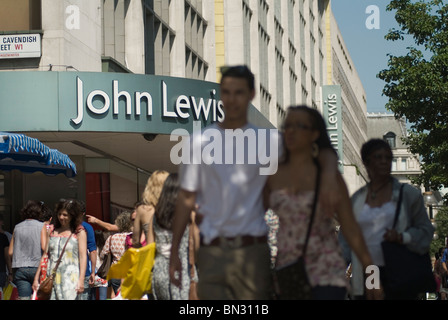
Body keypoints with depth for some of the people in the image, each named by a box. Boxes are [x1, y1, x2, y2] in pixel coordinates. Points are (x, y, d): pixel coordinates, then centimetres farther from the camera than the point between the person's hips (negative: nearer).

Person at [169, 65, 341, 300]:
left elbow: (323, 151, 3)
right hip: (211, 252, 1)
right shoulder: (200, 141, 9)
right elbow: (186, 198, 11)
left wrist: (329, 178, -20)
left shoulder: (268, 141, 5)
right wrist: (174, 253, 7)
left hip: (252, 252, -1)